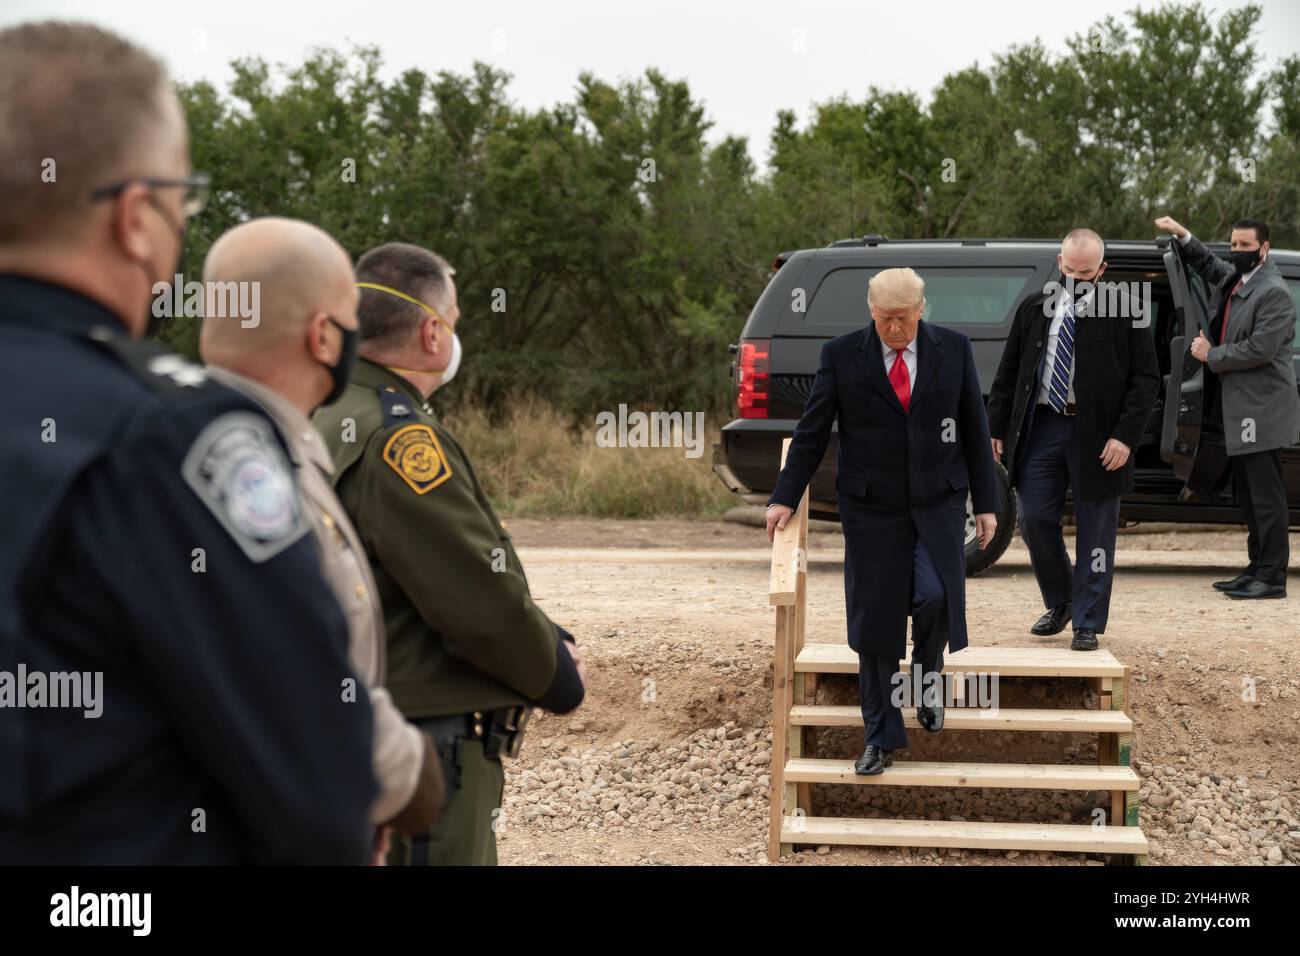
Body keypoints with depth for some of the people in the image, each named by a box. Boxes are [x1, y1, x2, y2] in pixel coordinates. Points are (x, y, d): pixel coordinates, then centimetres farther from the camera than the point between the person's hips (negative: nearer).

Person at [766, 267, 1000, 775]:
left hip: (938, 505, 0)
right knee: (874, 619, 1)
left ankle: (927, 667, 17)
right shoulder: (842, 354, -3)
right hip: (871, 509, 0)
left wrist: (986, 503, 4)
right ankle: (881, 738, 15)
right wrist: (785, 498, -1)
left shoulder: (953, 348, 1)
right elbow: (811, 432, 2)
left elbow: (975, 429, 5)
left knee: (934, 596, -19)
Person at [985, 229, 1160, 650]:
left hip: (1097, 436, -3)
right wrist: (997, 429, 6)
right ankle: (1059, 602, 26)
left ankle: (1087, 624, 12)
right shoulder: (1033, 309, 9)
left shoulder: (1123, 311, -1)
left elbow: (1146, 378, -3)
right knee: (1035, 519, 3)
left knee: (1095, 533, 2)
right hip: (1041, 428, 3)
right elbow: (1007, 374, 13)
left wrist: (1126, 436, -12)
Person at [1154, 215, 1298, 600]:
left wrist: (1211, 355, -10)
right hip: (1238, 408, 9)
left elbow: (1260, 349, -21)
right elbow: (1208, 264, 35)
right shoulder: (1232, 278, 12)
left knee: (1265, 495, -7)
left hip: (1261, 409, -9)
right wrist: (1183, 235, 21)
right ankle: (1257, 569, 22)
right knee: (1247, 496, 14)